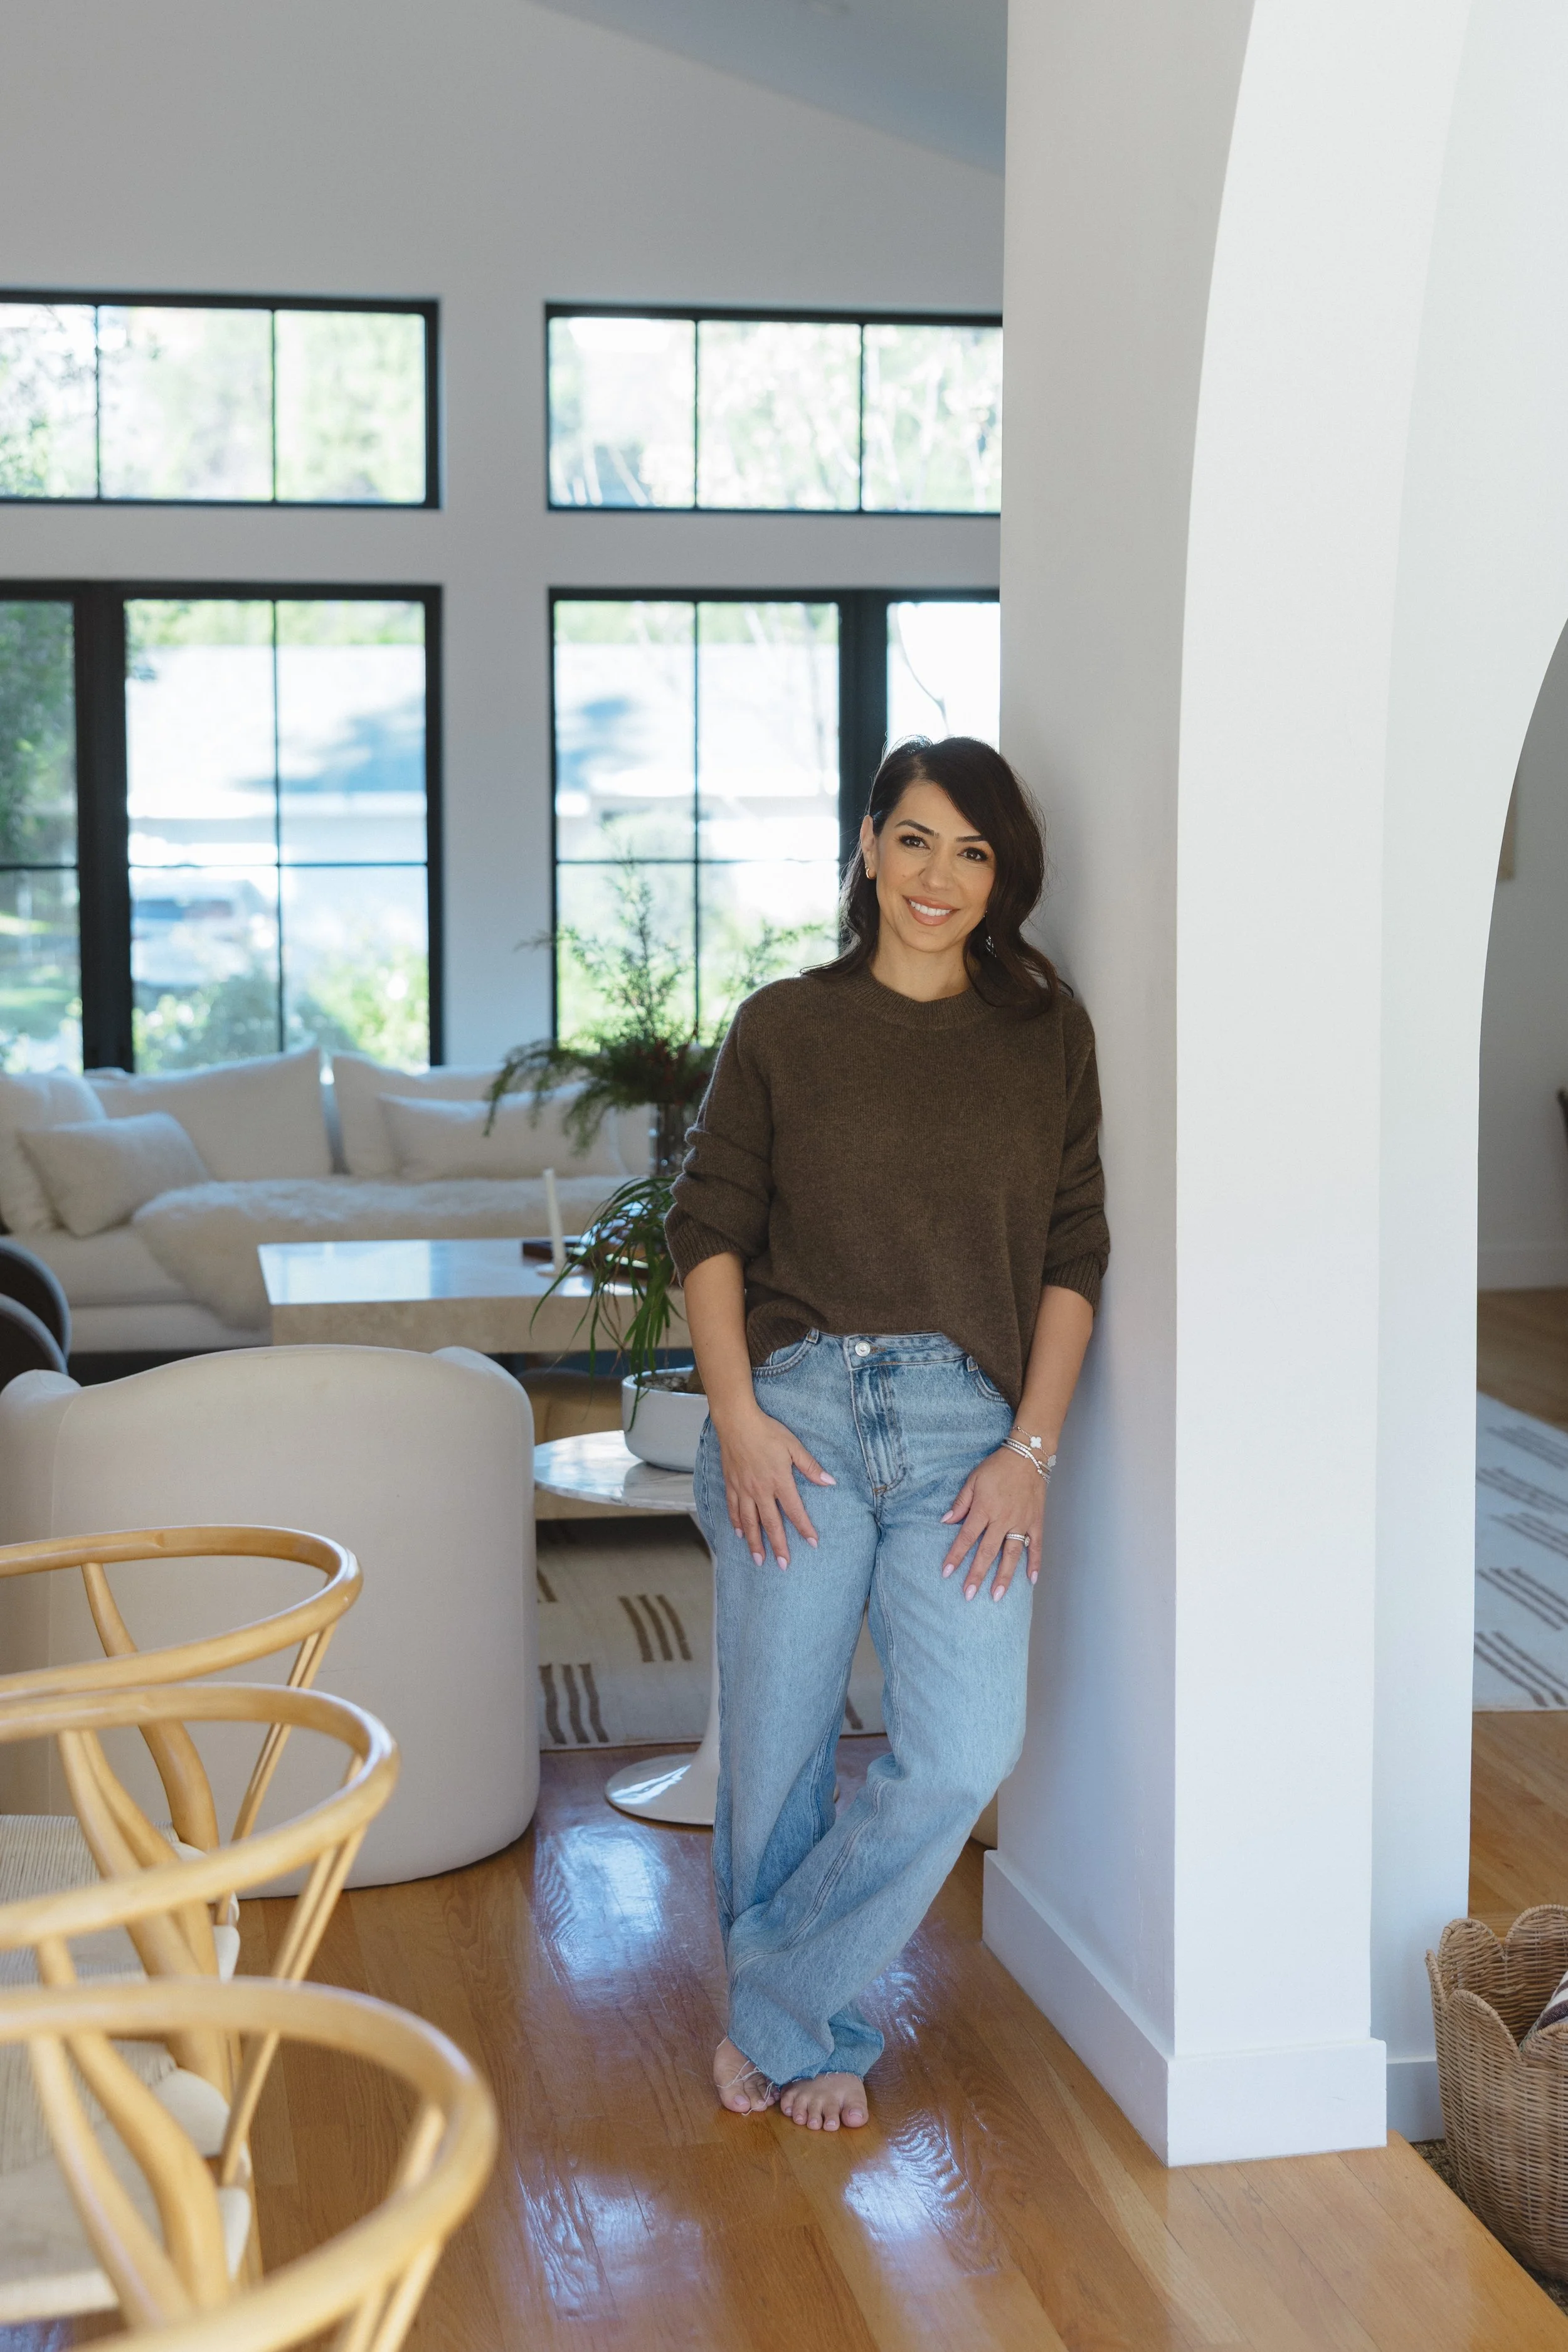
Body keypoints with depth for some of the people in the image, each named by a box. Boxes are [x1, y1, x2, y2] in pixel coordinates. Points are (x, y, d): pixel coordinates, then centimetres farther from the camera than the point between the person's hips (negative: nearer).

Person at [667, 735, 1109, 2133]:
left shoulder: (1048, 1035, 8)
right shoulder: (783, 1027, 6)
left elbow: (1074, 1255, 6)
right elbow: (709, 1227, 5)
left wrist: (1030, 1450, -3)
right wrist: (738, 1415, -7)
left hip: (970, 1425, 1)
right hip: (796, 1412, 0)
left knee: (964, 1756, -10)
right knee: (778, 1748, 4)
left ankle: (777, 2010, 11)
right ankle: (819, 2033, 28)